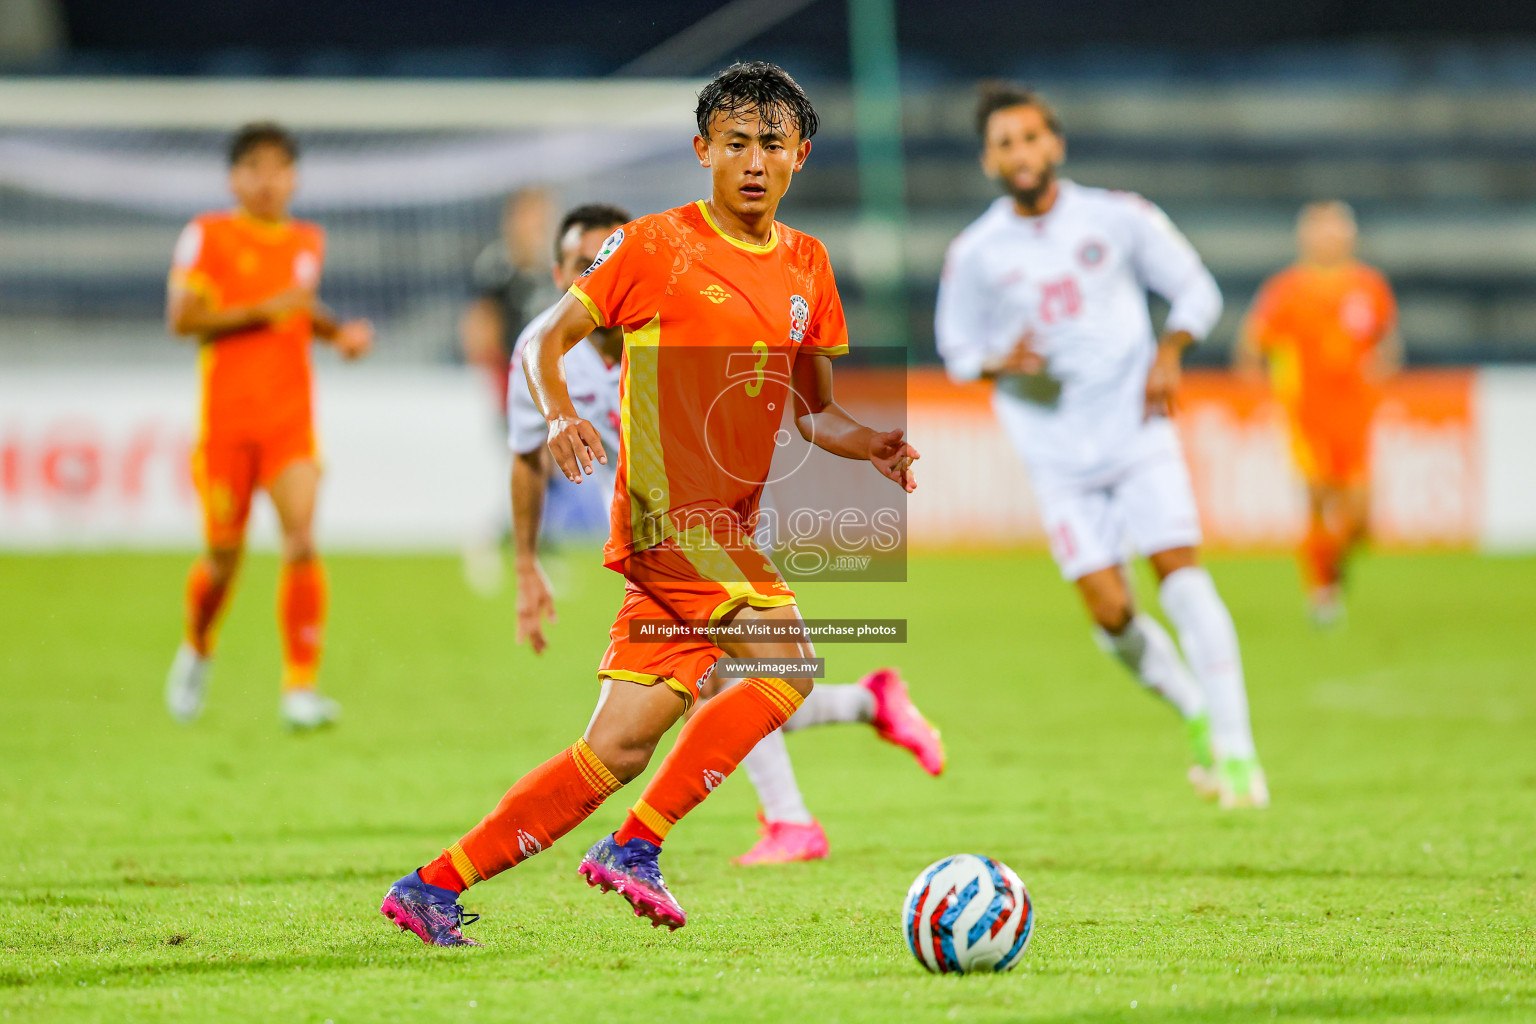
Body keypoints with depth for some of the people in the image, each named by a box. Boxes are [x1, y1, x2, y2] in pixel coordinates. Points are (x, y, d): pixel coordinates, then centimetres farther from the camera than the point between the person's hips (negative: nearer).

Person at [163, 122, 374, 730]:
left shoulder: (308, 242, 11)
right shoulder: (208, 236, -3)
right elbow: (181, 318, -12)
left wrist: (338, 332, 11)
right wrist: (264, 311, -19)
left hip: (290, 417, 2)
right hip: (226, 418, -2)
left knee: (301, 539, -16)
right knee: (224, 556, 4)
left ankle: (300, 686, -13)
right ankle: (197, 648, 36)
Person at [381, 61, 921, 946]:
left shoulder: (806, 266, 16)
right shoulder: (656, 245, -2)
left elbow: (814, 411, 22)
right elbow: (548, 341, 1)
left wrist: (874, 445, 2)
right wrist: (562, 416, -19)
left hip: (728, 530, 6)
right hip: (670, 509, -6)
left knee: (619, 749, 1)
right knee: (784, 666, -22)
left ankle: (433, 888, 5)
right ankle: (635, 847, -13)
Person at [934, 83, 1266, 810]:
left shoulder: (1119, 219, -2)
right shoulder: (974, 255, -1)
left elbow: (1197, 291, 8)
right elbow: (957, 350, 10)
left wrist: (1169, 352, -10)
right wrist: (1000, 365, -12)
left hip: (1137, 429, -1)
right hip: (1059, 455, 1)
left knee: (1180, 570, -16)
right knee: (1110, 610, -9)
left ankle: (1234, 746, -10)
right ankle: (1193, 712, 18)